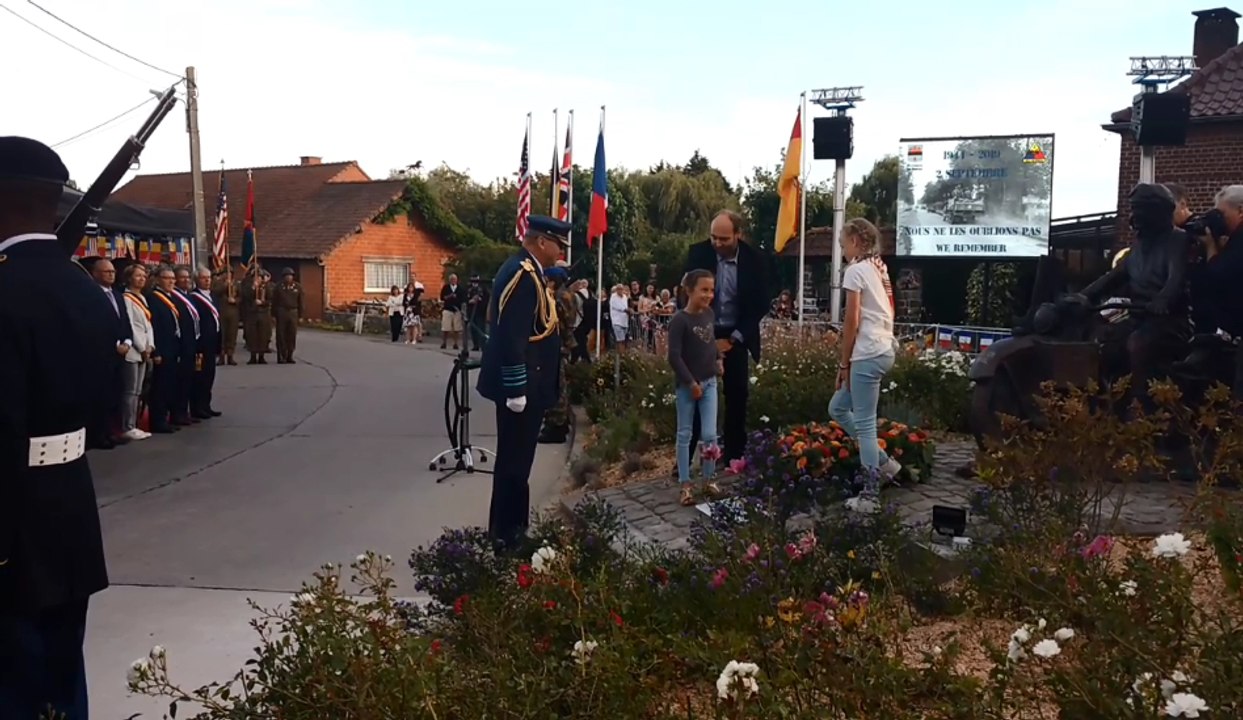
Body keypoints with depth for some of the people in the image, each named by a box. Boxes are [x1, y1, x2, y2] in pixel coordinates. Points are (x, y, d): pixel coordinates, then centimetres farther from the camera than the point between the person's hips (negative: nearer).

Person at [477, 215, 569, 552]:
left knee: (517, 460, 18)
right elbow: (510, 336, -25)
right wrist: (516, 389, -24)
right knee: (514, 462, -2)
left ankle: (513, 528, 30)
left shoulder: (525, 271, 14)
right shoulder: (522, 274, -19)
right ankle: (505, 536, 8)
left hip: (525, 384, 11)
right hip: (521, 387, -11)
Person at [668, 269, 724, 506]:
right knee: (685, 434, 5)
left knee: (709, 435, 2)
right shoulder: (680, 320, -17)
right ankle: (685, 484, 12)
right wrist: (691, 383, -18)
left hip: (709, 382, 5)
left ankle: (708, 479, 17)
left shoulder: (709, 314, 2)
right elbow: (674, 357, -19)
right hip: (686, 385, -5)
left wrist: (718, 358, 10)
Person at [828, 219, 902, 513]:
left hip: (867, 354, -9)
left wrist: (843, 362, -5)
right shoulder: (879, 269, 16)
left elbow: (852, 322, -13)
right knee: (837, 407, 19)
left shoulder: (855, 270, -10)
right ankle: (883, 462, 19)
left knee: (864, 424, -4)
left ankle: (870, 496, 1)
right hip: (884, 351, 9)